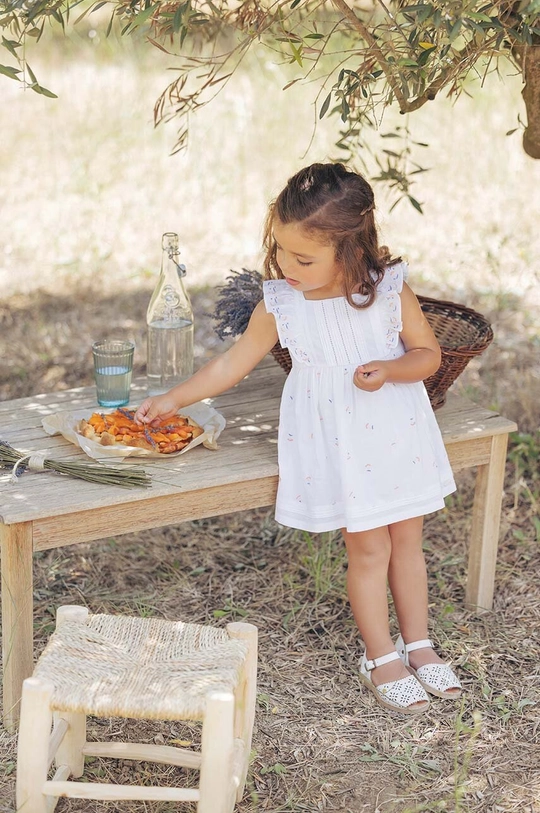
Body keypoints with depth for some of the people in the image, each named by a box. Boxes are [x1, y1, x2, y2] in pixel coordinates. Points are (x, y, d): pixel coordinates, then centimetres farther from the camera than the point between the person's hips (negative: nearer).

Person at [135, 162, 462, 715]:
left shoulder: (390, 291, -11)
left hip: (398, 434, 1)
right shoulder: (279, 306, -8)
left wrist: (388, 368, -22)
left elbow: (428, 353, -2)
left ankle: (418, 645, 30)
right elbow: (232, 364, 2)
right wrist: (172, 400, 1)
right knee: (368, 548, 2)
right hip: (335, 442, -1)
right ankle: (380, 657, 20)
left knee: (407, 540, 12)